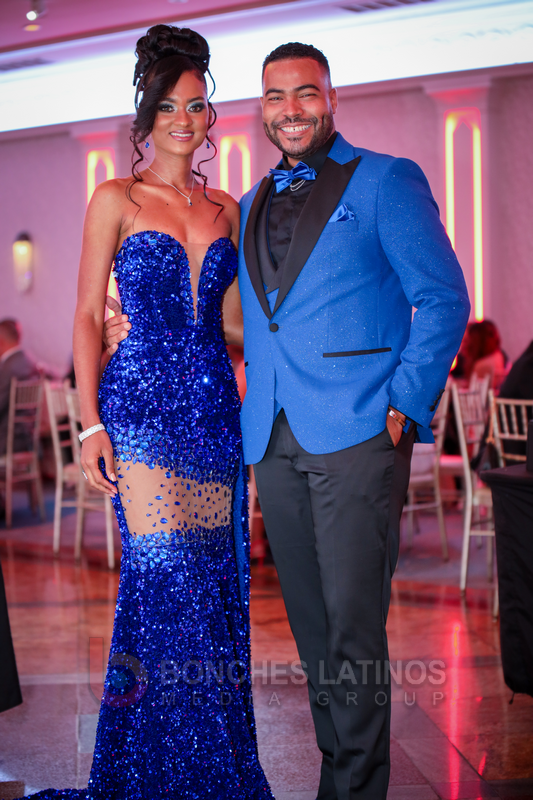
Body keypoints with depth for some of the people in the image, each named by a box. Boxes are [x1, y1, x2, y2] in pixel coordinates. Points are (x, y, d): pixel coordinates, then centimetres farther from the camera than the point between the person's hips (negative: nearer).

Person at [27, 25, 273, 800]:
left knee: (212, 585, 4)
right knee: (166, 579, -10)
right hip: (143, 402, -4)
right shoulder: (116, 200, 3)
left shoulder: (226, 210, 14)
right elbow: (87, 315, 0)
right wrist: (91, 422, -8)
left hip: (214, 409, 4)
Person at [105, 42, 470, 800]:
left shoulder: (386, 181, 2)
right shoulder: (248, 207, 19)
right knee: (310, 624, 11)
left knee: (351, 624, -5)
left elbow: (443, 299, -3)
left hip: (357, 433, -5)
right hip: (274, 440, 6)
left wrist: (404, 410, -10)